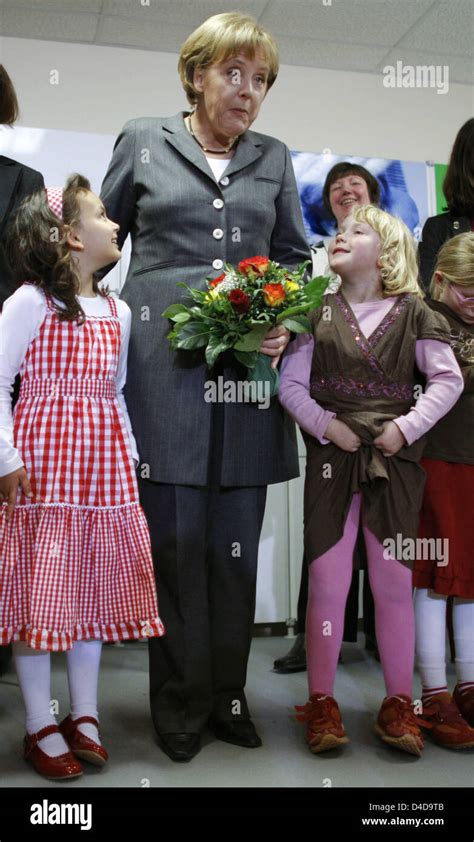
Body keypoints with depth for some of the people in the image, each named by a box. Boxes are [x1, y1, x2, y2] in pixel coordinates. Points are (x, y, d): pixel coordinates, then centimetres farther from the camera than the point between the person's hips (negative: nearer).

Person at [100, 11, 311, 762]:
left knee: (237, 544, 6)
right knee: (177, 539, 0)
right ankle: (180, 706, 17)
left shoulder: (274, 159, 17)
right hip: (164, 363, -2)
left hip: (248, 366, 3)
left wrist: (287, 323, 0)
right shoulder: (142, 142, 10)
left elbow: (297, 259, 18)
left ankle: (228, 696, 22)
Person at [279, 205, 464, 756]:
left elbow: (447, 379, 2)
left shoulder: (413, 313, 4)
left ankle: (398, 705, 20)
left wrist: (407, 426, -9)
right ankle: (321, 703, 15)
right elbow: (290, 384, 3)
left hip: (395, 460, 0)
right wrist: (326, 424, -11)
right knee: (327, 581, 1)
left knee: (394, 582, 6)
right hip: (332, 458, 0)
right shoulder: (318, 313, 6)